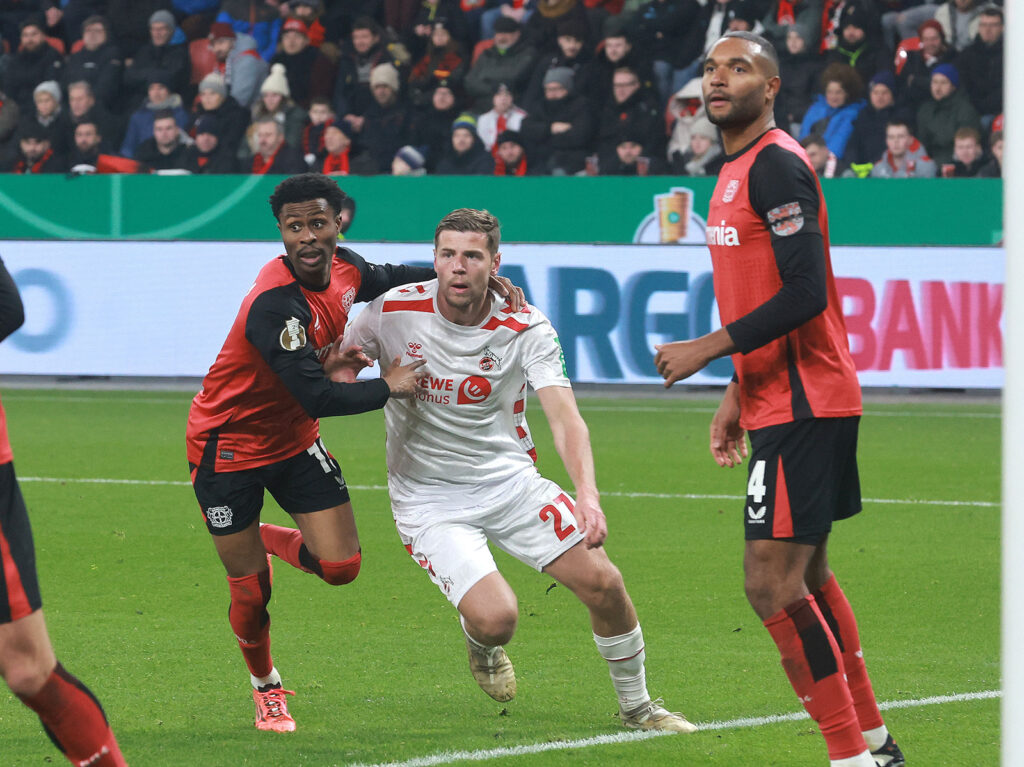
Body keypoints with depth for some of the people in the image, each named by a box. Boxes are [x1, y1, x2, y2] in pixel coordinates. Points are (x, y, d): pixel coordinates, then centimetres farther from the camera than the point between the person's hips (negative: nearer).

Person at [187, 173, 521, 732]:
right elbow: (317, 397, -34)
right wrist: (388, 387, -21)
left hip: (293, 439, 6)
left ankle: (266, 540, 25)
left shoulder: (343, 268, -8)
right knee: (251, 593, 0)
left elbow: (386, 280, 17)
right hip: (228, 444, -6)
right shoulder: (274, 304, -32)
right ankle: (266, 688, 29)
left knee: (340, 566, -7)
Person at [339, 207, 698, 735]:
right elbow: (332, 374, 4)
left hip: (510, 481, 2)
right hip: (427, 499, -2)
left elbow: (565, 418, -22)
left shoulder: (526, 328, -11)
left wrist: (587, 493, -40)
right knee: (496, 617, -23)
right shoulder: (393, 312, -11)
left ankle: (636, 706, 17)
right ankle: (482, 648, 18)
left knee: (603, 583, -9)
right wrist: (354, 375, -23)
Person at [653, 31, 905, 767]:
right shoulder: (739, 169, 15)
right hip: (778, 398, 10)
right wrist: (736, 396, 22)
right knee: (807, 576, 16)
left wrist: (707, 349, -20)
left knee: (772, 581, -12)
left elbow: (804, 294, -24)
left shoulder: (776, 165, -16)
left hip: (803, 407, -10)